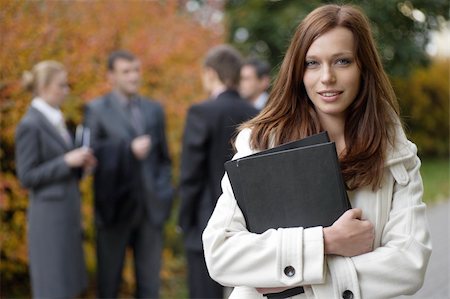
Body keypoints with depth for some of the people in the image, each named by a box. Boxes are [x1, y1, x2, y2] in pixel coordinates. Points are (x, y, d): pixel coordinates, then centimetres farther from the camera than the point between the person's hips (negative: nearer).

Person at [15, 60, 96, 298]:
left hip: (66, 213, 9)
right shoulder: (29, 124, -15)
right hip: (49, 216, -9)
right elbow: (26, 177, -16)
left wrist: (80, 162, 2)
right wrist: (67, 161, -19)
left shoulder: (54, 120, 13)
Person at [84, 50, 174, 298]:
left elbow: (163, 157, 15)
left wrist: (164, 192, 3)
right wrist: (129, 149, -19)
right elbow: (92, 152, -12)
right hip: (114, 207, -3)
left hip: (150, 207, 3)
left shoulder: (154, 109, 13)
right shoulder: (96, 110, 0)